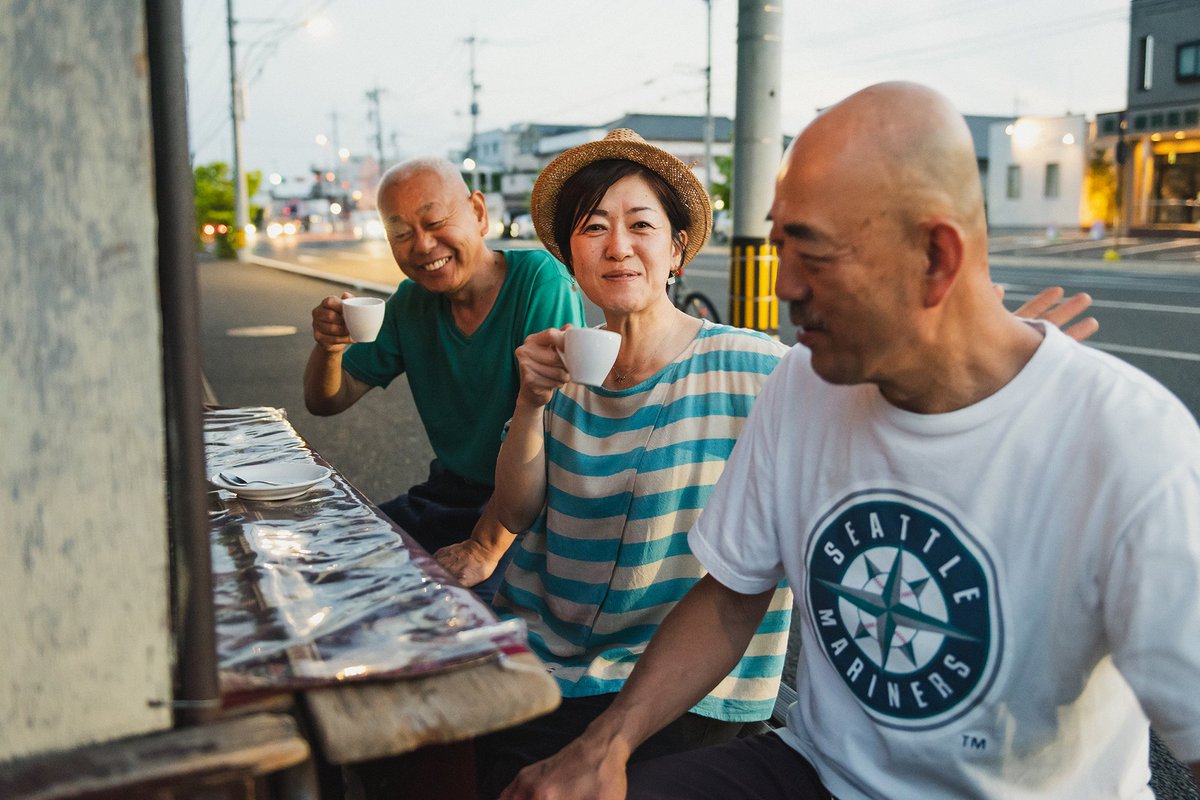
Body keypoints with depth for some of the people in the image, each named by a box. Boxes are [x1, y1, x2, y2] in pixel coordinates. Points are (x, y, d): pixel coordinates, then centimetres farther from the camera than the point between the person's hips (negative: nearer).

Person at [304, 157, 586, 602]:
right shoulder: (411, 302, 5)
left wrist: (486, 547, -30)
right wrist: (329, 345, -14)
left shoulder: (539, 280, -15)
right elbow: (326, 402, 10)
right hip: (447, 495, 6)